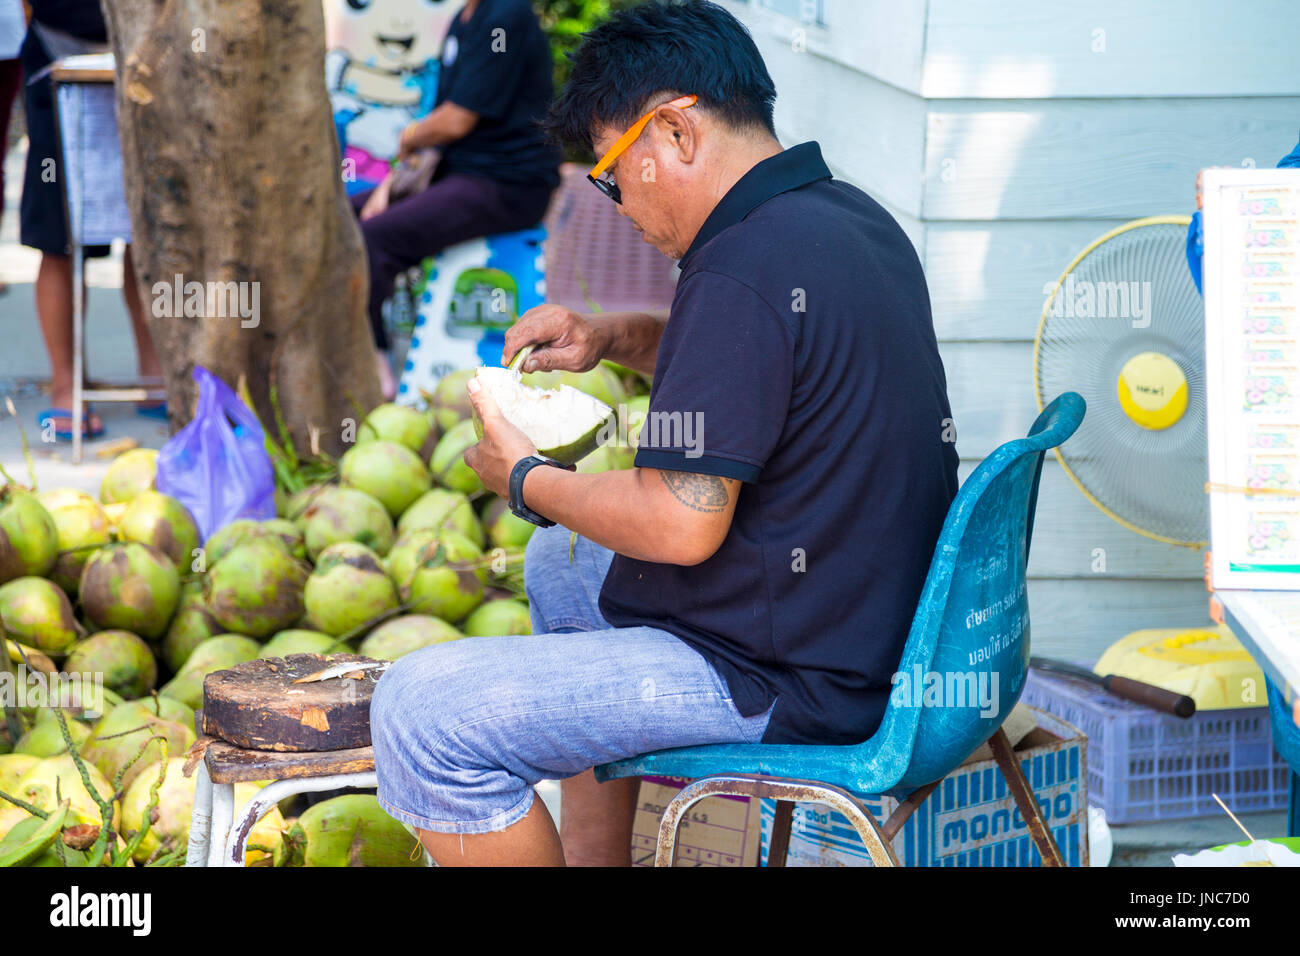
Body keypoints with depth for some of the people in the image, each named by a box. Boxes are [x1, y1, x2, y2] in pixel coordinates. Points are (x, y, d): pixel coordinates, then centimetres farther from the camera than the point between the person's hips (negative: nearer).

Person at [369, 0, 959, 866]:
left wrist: (527, 479, -8)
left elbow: (680, 524, -25)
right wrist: (613, 336, 12)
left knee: (421, 713, -15)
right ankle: (593, 857, 34)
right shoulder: (848, 215, 7)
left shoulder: (745, 268, -24)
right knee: (559, 559, 32)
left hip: (783, 679, -11)